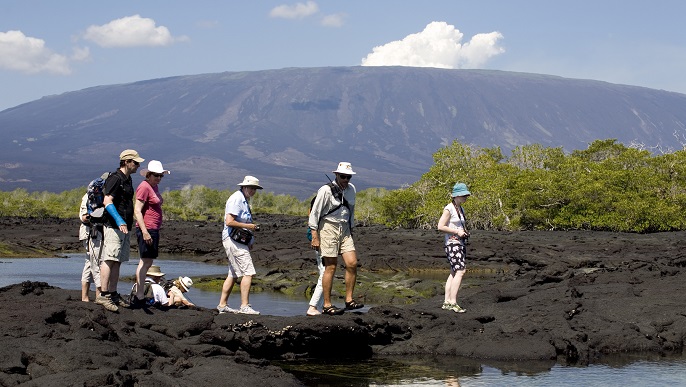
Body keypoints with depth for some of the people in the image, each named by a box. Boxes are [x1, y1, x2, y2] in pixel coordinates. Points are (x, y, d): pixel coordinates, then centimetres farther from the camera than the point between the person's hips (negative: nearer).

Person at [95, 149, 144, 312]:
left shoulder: (128, 179, 18)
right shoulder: (115, 178, -11)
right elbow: (107, 201, -18)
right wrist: (119, 220, -28)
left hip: (125, 227, 10)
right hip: (113, 226, -10)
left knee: (117, 262, 10)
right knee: (109, 260, -14)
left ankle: (113, 294, 14)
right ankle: (103, 295, -17)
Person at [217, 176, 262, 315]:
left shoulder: (244, 200, 20)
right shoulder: (236, 199, -13)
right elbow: (229, 221, -22)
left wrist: (249, 241, 19)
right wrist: (248, 226, -16)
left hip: (240, 241, 11)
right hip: (234, 241, -11)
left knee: (233, 275, 13)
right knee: (248, 273, -12)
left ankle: (222, 305, 17)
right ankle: (245, 306, -12)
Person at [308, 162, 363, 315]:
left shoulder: (351, 189, 8)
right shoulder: (326, 190, -12)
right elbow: (314, 213, -10)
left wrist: (351, 230, 22)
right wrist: (315, 237, -13)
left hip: (344, 229, 6)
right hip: (328, 228, -6)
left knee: (352, 263, -7)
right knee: (330, 267, -6)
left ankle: (349, 300, 3)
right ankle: (327, 305, -1)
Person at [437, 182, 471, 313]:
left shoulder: (461, 209, 16)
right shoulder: (449, 209, -11)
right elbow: (440, 226, -16)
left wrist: (465, 232, 9)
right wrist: (457, 232, -17)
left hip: (461, 243, 10)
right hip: (452, 243, -10)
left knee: (454, 273, 9)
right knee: (460, 271, -17)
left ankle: (446, 302, 11)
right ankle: (453, 302, -18)